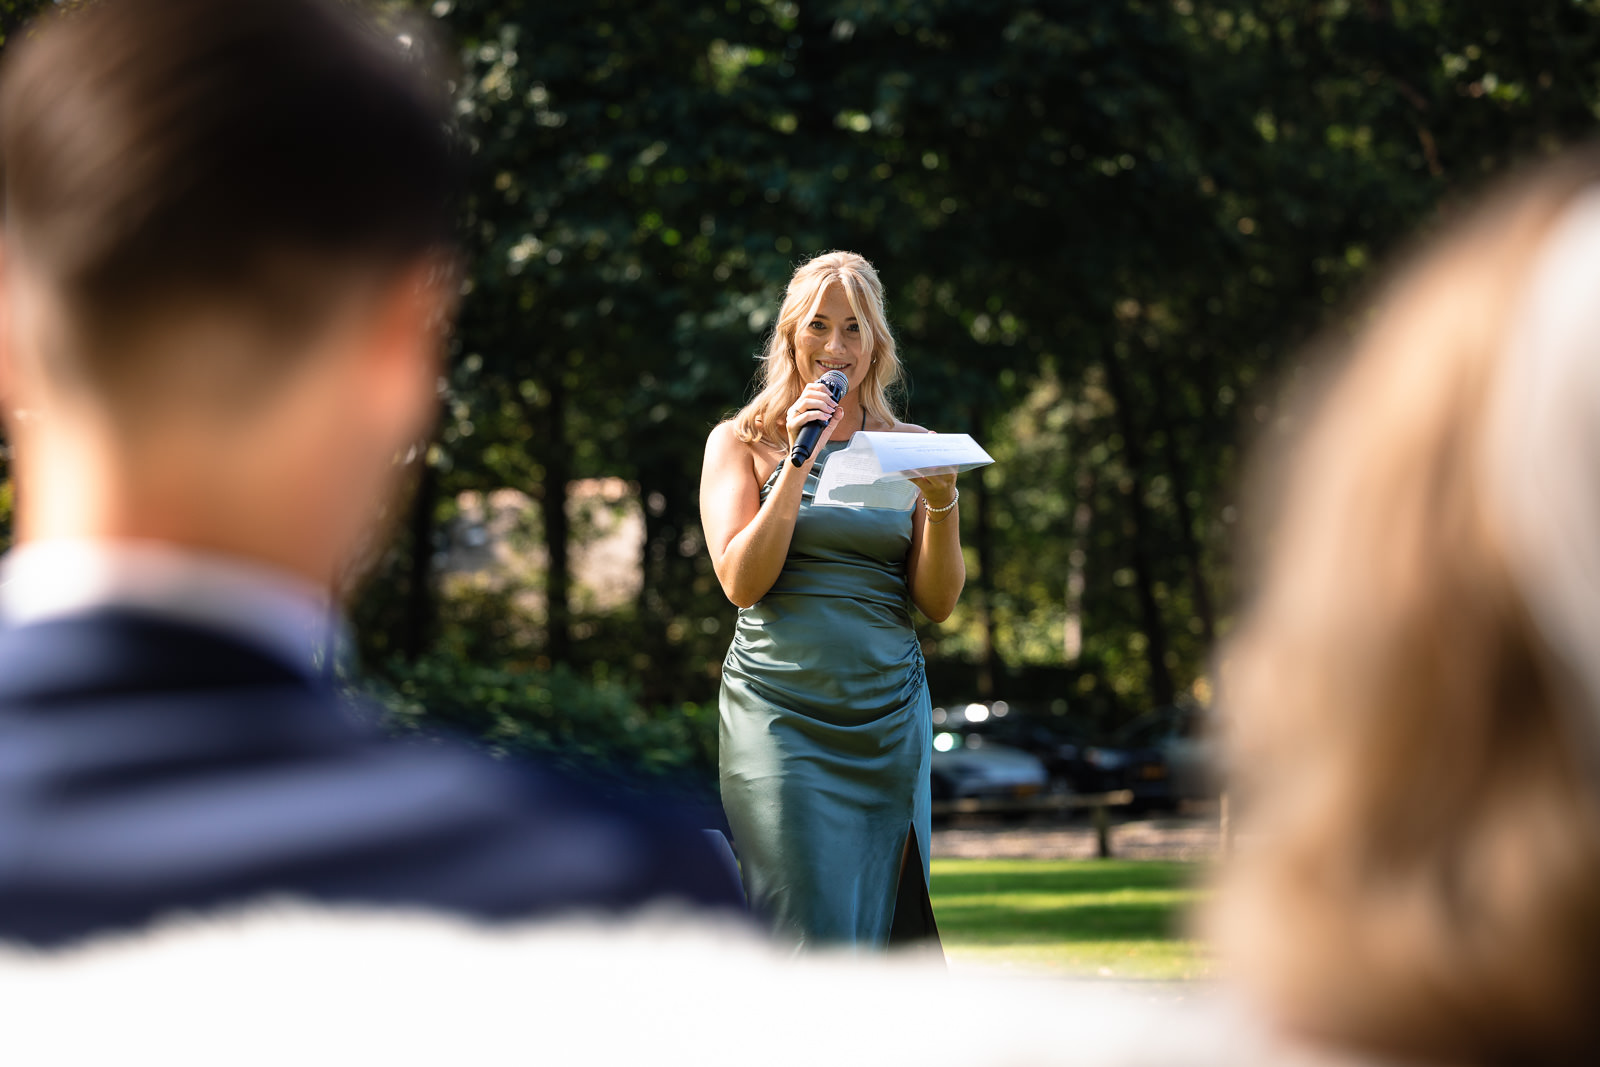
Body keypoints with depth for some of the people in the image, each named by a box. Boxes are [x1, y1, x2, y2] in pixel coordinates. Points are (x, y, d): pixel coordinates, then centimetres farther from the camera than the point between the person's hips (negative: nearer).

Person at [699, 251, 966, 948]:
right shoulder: (740, 443, 6)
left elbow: (939, 602, 6)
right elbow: (742, 582, -6)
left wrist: (942, 500, -10)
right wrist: (798, 461, -10)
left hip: (888, 719, 3)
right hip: (781, 714, -3)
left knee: (883, 929, 2)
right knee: (810, 936, -11)